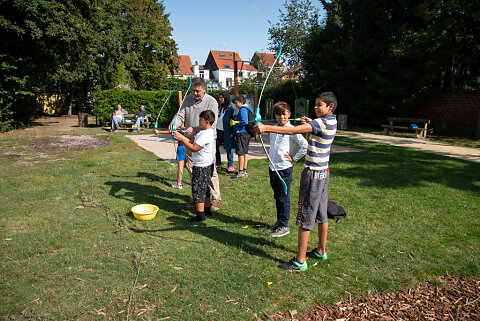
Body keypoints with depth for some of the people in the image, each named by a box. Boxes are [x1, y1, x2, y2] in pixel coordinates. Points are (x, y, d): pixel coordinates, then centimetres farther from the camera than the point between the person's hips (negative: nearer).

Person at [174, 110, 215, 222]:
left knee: (198, 189, -4)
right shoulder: (203, 131, 11)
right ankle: (207, 209, 33)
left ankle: (200, 215, 3)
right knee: (204, 188, 20)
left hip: (202, 167, -11)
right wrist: (181, 135, 2)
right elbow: (191, 140, 14)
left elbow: (194, 148, -23)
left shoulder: (206, 134, -22)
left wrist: (182, 139, -17)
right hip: (206, 165, 11)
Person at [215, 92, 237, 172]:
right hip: (218, 130, 8)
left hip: (227, 132, -7)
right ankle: (218, 162, 25)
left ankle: (230, 165, 11)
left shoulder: (231, 107, -9)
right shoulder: (220, 106, 14)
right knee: (215, 146, 9)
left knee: (228, 148, 0)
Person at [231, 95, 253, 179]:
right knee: (245, 152, 13)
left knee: (240, 153, -8)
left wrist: (235, 123, -10)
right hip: (247, 133, 10)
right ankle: (244, 171, 19)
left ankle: (241, 173, -6)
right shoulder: (247, 109, 18)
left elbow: (245, 122, -23)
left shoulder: (243, 109, -12)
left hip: (242, 134, -10)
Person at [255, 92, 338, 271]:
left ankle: (300, 261, 2)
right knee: (321, 213, 18)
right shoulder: (331, 121, 9)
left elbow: (292, 131, -29)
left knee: (305, 216, -5)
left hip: (313, 174, -10)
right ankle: (321, 251, 33)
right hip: (323, 172, 10)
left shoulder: (322, 122, -20)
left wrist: (266, 128, -30)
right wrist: (310, 124, 8)